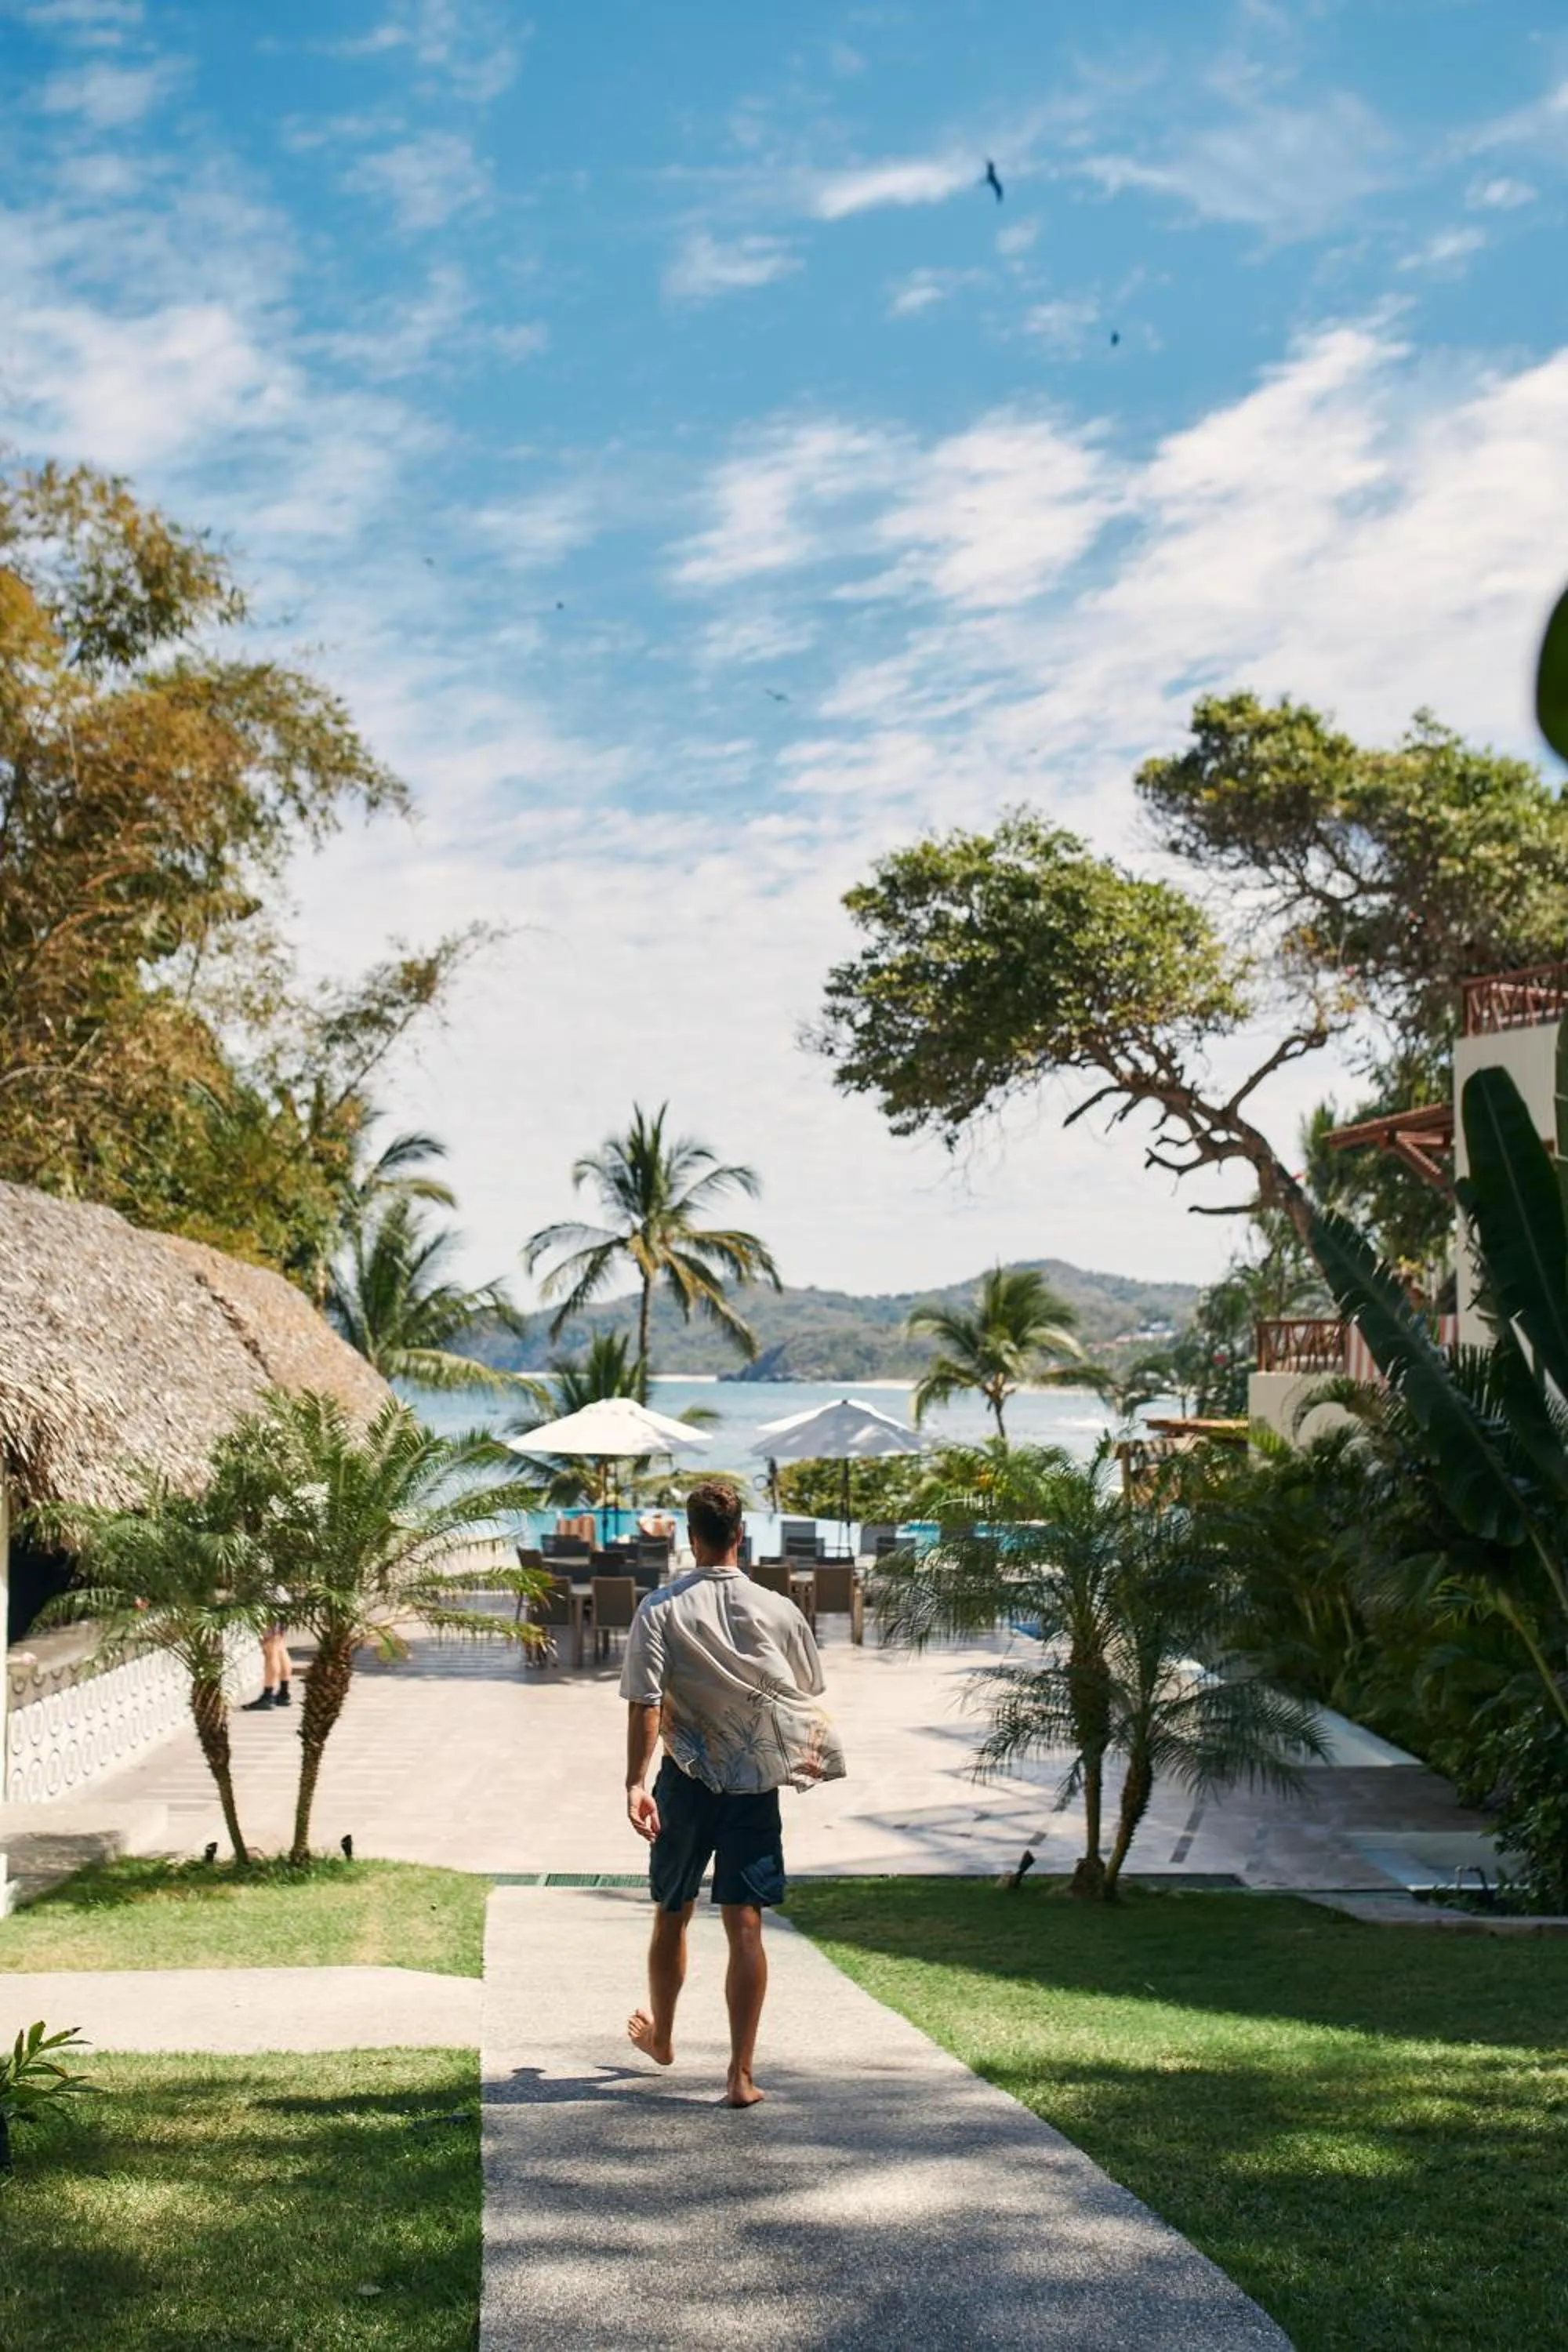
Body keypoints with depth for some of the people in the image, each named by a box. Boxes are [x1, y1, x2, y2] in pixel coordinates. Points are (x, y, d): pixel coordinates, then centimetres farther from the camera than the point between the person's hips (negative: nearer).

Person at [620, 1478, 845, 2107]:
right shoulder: (778, 1611, -4)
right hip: (756, 1784, 0)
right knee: (745, 1926, -1)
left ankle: (660, 2037, 39)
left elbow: (644, 1704, -16)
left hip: (687, 1780, 0)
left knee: (672, 1914, 19)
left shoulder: (660, 1609, -8)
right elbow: (808, 1695, 8)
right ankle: (741, 2074, -4)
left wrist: (636, 1782, -18)